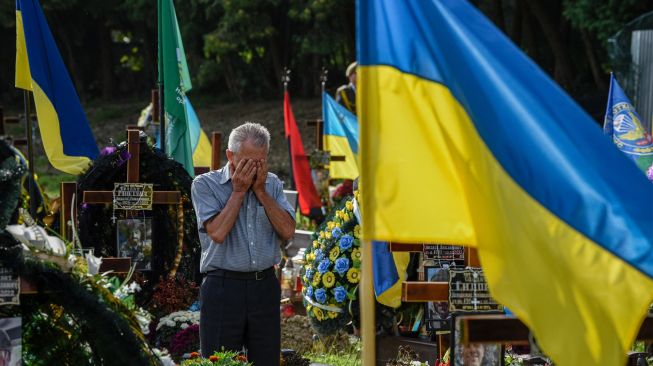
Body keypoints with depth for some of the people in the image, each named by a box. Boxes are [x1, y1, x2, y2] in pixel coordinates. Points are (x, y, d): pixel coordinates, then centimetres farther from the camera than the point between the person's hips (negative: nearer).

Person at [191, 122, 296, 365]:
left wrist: (260, 191, -5)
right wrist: (239, 191, -8)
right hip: (223, 287, -4)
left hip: (265, 287, 4)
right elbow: (218, 233, -14)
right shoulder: (205, 185, -1)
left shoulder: (272, 184, 11)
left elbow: (287, 231, -1)